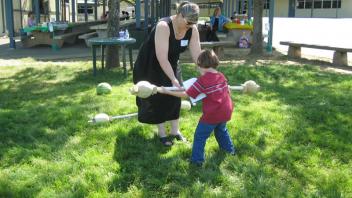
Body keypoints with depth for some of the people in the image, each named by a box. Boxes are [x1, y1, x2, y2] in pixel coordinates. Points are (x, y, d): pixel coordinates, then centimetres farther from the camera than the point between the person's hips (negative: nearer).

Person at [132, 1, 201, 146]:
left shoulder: (192, 30, -17)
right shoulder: (163, 26, -36)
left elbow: (197, 55, -16)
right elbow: (162, 58, -38)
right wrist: (173, 79, -39)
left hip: (171, 64, 6)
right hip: (150, 64, -6)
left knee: (174, 95, 7)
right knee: (157, 98, -2)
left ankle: (175, 131, 21)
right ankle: (162, 133, 12)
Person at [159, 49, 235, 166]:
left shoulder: (203, 80, -16)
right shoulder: (221, 76, 2)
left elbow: (185, 95, -15)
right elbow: (227, 92, 13)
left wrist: (167, 92, -10)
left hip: (212, 115, -7)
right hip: (226, 112, 7)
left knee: (200, 136, 7)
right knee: (221, 130, 33)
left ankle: (197, 160, 11)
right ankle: (229, 149, 47)